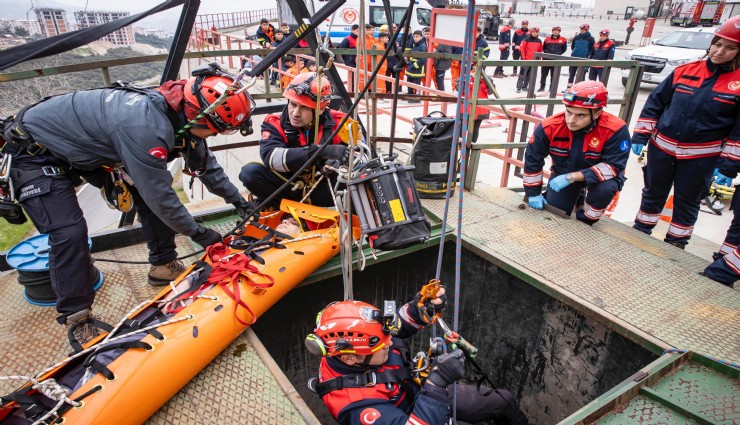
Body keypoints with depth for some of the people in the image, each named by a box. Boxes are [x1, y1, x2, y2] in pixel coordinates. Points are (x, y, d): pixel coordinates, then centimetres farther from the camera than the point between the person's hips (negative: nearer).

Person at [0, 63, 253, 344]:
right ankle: (77, 320, 0)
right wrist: (196, 232, -17)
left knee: (148, 188, 1)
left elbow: (205, 163, 1)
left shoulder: (176, 109, -13)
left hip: (86, 142, 8)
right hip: (35, 151, -8)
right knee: (70, 232, -18)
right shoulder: (146, 128, -40)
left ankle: (163, 266, 14)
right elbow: (160, 197, -31)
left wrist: (238, 200, 6)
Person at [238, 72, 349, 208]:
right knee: (250, 172, -21)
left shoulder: (338, 124, -10)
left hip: (325, 188, 1)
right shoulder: (275, 123, -11)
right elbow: (270, 156, -30)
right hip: (291, 186, -1)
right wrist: (321, 152, -42)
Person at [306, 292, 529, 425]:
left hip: (423, 392, 6)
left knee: (504, 401, 12)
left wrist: (424, 306, -27)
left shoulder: (360, 342, -22)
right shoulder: (356, 404, -38)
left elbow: (400, 323, -6)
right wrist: (438, 381, -43)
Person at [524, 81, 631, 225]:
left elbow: (613, 166, -31)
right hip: (562, 174, 2)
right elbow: (532, 159, -15)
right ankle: (576, 196, 32)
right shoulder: (550, 126, -27)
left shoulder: (615, 130, -32)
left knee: (605, 188, -35)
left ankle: (586, 220, -3)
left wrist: (573, 177, -40)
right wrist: (533, 193, -11)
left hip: (598, 176, -2)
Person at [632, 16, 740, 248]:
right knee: (653, 193, 16)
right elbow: (655, 102, 3)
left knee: (687, 202, 13)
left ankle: (675, 245, 29)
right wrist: (640, 135, -2)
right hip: (661, 147, 2)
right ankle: (640, 233, 33)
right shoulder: (685, 70, -1)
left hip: (700, 157, -1)